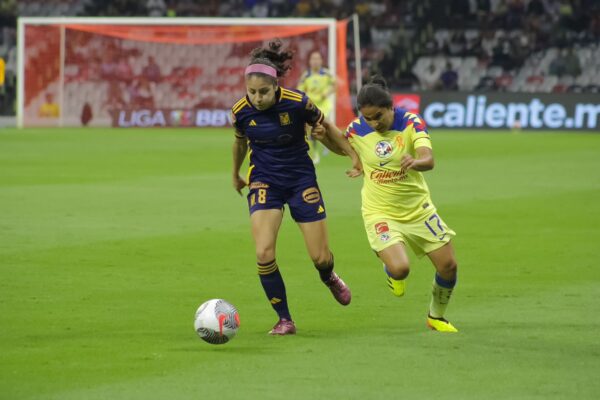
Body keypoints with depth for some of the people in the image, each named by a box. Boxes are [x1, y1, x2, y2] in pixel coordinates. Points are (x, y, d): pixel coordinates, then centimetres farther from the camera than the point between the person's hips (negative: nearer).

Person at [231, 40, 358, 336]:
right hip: (263, 181, 1)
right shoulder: (241, 111, -13)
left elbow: (324, 128, -1)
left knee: (320, 258, 3)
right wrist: (235, 174, 24)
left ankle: (330, 278, 43)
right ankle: (284, 320, 0)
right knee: (264, 254, -17)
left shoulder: (297, 103, -21)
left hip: (301, 179, -1)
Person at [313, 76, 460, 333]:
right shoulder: (357, 129, -10)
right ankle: (390, 270, 16)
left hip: (418, 208, 2)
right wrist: (325, 135, -7)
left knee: (448, 265, 3)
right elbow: (342, 146, 14)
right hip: (380, 213, -1)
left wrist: (416, 162, -52)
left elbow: (428, 160, -28)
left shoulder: (411, 122, -15)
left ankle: (436, 317, 31)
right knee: (399, 269, -24)